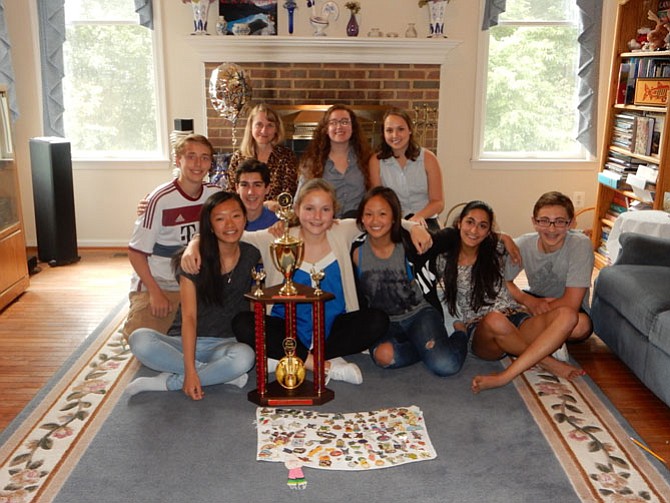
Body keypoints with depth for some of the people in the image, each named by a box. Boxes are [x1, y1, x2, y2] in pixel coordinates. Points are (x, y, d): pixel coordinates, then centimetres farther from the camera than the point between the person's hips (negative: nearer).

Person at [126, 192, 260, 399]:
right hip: (185, 342, -1)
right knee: (140, 339, -31)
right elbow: (189, 316, -15)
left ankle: (167, 382, -18)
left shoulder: (251, 257, 0)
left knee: (244, 356, -36)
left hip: (224, 343, 1)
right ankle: (220, 373, -23)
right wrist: (190, 371, -24)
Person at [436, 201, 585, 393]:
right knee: (495, 320, -42)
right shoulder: (445, 260, 5)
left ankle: (506, 375, -39)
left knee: (567, 315, -27)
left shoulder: (495, 249, 10)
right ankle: (547, 361, -16)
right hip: (481, 332, -3)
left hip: (515, 320, 4)